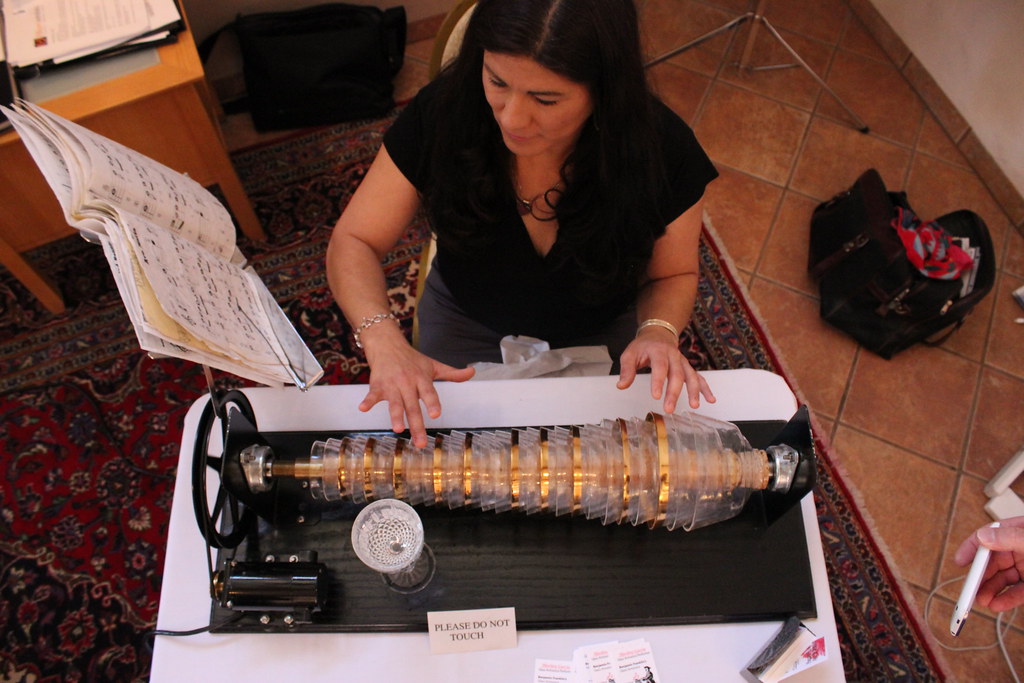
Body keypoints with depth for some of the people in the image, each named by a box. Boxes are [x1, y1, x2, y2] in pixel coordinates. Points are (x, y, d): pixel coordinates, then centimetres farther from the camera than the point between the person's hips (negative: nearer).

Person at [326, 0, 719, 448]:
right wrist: (383, 339, -40)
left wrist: (658, 331, -33)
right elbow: (353, 242, -20)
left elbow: (672, 275, -9)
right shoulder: (441, 113, -27)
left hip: (602, 333, 0)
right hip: (465, 323, 1)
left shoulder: (664, 151, -28)